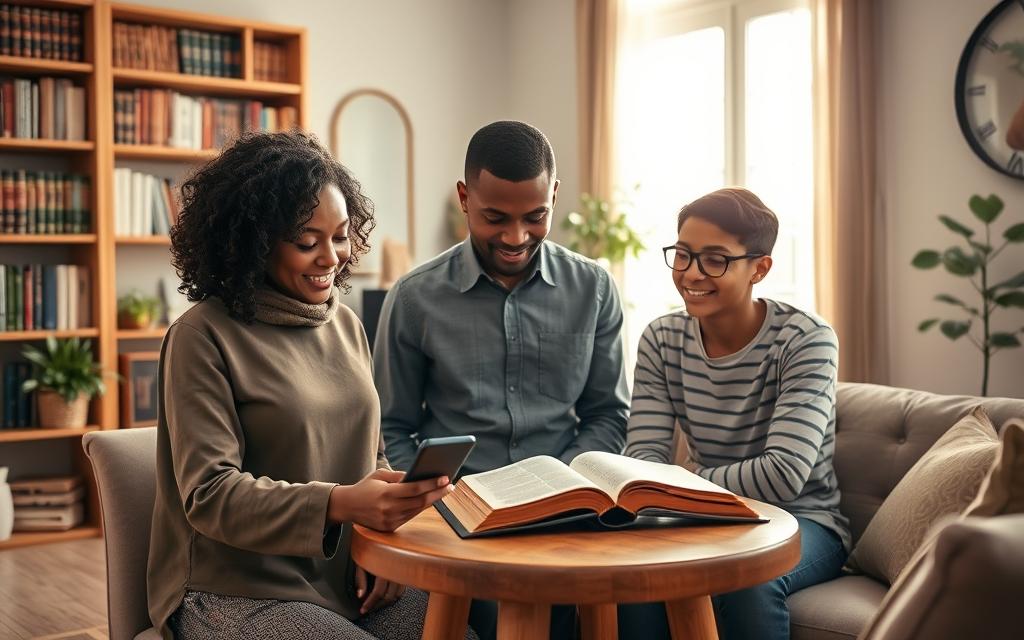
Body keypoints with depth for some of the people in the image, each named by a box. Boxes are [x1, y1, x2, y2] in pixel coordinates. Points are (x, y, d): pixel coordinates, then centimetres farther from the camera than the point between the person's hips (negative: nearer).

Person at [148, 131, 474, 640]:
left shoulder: (346, 326, 9)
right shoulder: (203, 338, -10)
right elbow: (209, 493, -16)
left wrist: (379, 540, -4)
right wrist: (338, 504, -30)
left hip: (348, 581, 6)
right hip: (237, 595, -5)